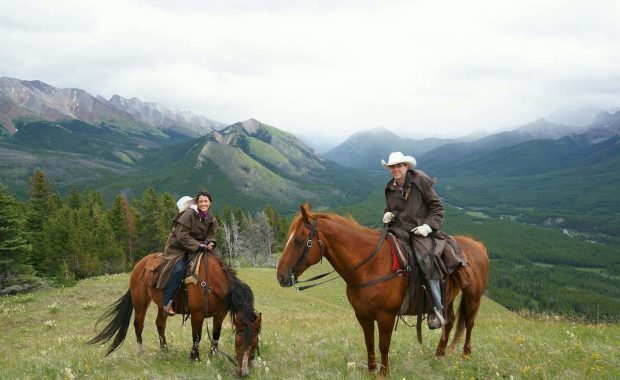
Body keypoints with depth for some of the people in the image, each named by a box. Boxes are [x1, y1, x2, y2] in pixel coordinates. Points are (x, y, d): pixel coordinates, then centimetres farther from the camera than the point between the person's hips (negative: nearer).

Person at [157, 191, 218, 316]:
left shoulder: (211, 219, 2)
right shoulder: (188, 215, -19)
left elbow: (210, 235, 7)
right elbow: (182, 236, -22)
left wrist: (210, 243, -17)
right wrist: (198, 246, -27)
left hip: (197, 248, 7)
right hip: (178, 247, -7)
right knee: (179, 269, -29)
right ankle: (167, 301, -20)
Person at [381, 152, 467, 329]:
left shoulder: (420, 181, -1)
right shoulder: (390, 188, 14)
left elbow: (437, 207, 0)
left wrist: (428, 226, -14)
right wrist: (387, 214, 5)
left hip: (420, 230, -5)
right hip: (399, 230, 5)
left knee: (426, 260, -28)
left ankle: (437, 309, -18)